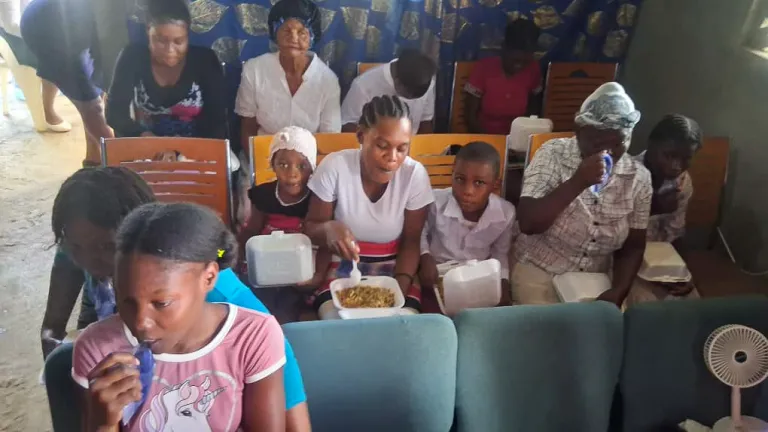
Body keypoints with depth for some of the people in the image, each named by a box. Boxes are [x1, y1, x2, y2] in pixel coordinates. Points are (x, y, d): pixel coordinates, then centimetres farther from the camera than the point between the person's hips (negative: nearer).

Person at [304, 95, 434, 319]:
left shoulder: (415, 174, -14)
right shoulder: (334, 166, -17)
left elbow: (411, 242, -5)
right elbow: (311, 227, -5)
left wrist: (399, 291, -20)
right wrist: (329, 228, -29)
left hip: (392, 268, 1)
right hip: (341, 267, -1)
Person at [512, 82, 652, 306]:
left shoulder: (639, 177, -5)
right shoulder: (553, 155, -13)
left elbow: (633, 247, 3)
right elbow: (528, 224, -22)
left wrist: (618, 292, -13)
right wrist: (577, 183, -30)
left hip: (595, 279, 3)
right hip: (538, 272, -3)